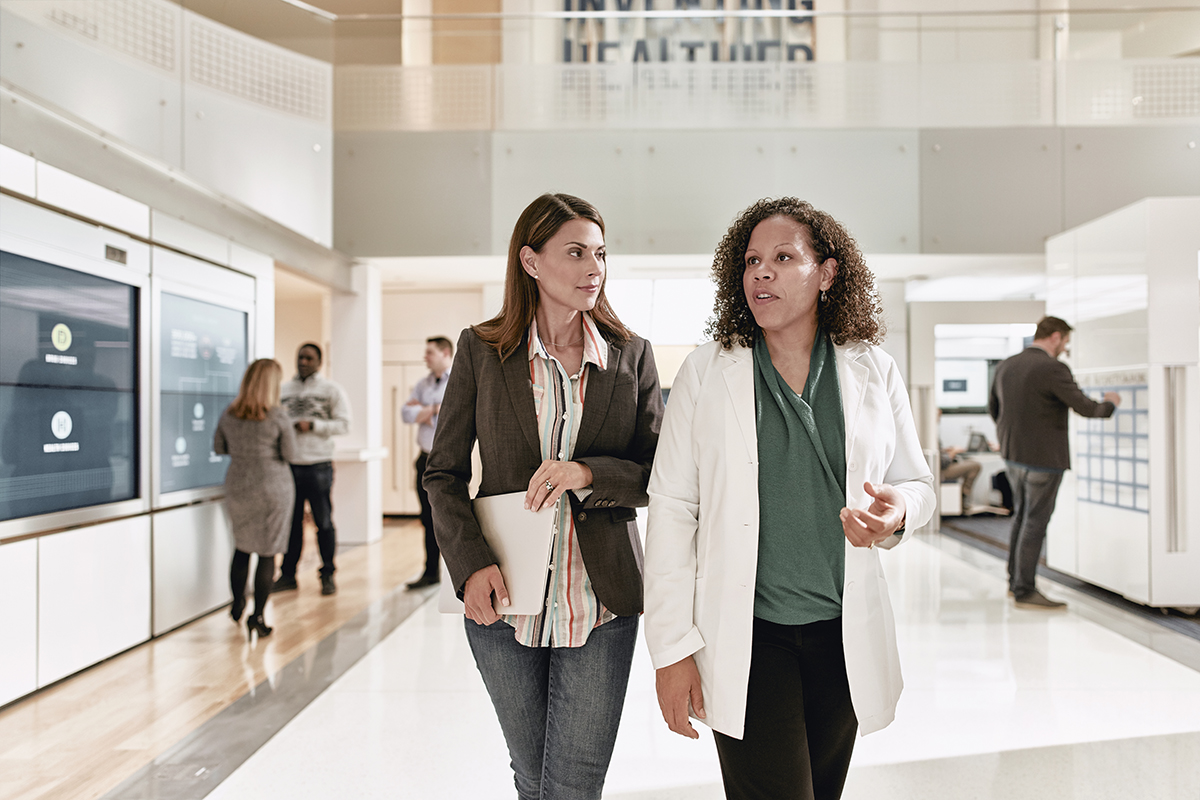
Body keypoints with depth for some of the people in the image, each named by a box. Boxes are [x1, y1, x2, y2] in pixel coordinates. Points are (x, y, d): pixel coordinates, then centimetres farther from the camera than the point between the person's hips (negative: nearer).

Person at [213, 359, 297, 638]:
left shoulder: (229, 415, -1)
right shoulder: (278, 417, -14)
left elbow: (218, 447, 10)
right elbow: (290, 454, -8)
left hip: (237, 487, 5)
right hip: (273, 489, -4)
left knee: (242, 548, 20)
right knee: (267, 553, 4)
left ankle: (237, 605, 32)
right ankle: (257, 617, 7)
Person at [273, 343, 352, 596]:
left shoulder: (331, 390, 2)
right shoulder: (284, 389, 15)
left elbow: (344, 424, -5)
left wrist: (312, 425, -15)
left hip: (318, 466, -3)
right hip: (288, 465, 4)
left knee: (324, 522, 2)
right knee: (291, 521, 8)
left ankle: (328, 576, 13)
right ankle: (288, 575, 19)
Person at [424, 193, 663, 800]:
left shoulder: (631, 355, 1)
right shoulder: (481, 349, 0)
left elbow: (660, 476, 1)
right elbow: (444, 472, 2)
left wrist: (588, 473, -19)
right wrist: (470, 563, -13)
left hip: (599, 604, 0)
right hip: (501, 597, 1)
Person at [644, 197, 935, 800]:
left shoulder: (874, 371, 3)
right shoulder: (706, 372, -3)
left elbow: (918, 482, 11)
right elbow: (671, 508, -5)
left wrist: (896, 512, -15)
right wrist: (672, 648, -9)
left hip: (844, 635, 3)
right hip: (746, 636, -3)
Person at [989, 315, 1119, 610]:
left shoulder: (1006, 366, 7)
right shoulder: (1053, 369, -17)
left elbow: (993, 407, 17)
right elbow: (1086, 408, -16)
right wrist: (1110, 403, 6)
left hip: (1013, 454, 8)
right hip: (1043, 457, -8)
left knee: (1022, 516, 19)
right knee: (1035, 523, 0)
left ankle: (1016, 582, 26)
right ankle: (1025, 591, 7)